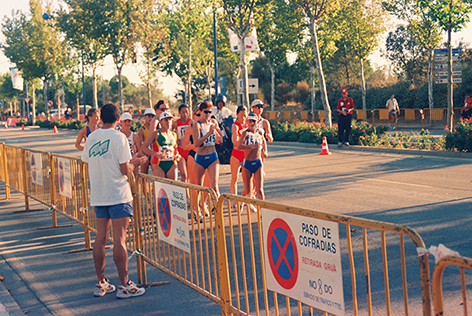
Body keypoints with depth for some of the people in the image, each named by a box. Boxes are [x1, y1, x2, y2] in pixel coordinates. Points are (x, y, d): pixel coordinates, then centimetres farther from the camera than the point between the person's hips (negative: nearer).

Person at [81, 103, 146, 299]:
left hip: (98, 195, 6)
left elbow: (88, 167, 13)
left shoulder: (91, 138, 8)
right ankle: (124, 285, 0)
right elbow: (125, 170, -13)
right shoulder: (118, 137, -10)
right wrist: (134, 163, 8)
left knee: (101, 238, 10)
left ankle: (101, 283, 15)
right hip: (118, 195, -6)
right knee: (119, 239, -4)